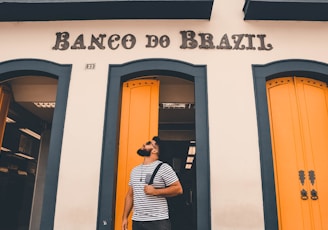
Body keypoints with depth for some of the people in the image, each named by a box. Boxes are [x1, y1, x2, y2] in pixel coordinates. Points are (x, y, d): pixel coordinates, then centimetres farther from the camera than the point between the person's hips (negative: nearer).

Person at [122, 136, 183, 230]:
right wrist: (125, 217, 10)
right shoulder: (134, 170, 14)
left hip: (158, 221, -5)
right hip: (137, 221, 6)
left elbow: (178, 189, -8)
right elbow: (130, 195, 17)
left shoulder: (163, 167, -4)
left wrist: (155, 191, -17)